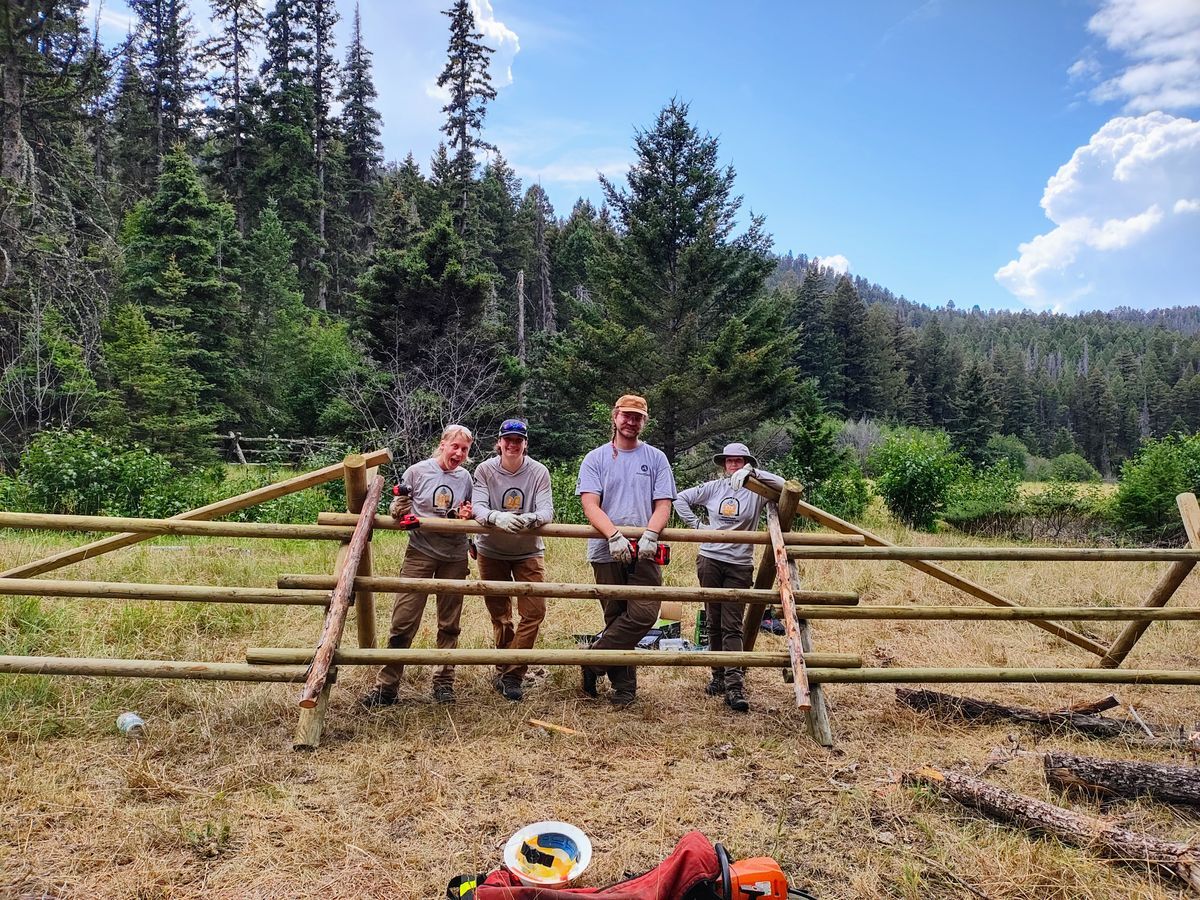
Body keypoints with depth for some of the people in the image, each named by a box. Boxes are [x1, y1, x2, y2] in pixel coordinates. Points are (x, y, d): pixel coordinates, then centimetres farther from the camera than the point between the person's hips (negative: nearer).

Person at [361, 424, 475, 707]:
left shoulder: (465, 477, 5)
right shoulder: (417, 471, -3)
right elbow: (397, 508, 2)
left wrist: (467, 515, -8)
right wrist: (403, 511, -20)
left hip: (454, 557, 3)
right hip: (420, 553, -3)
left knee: (449, 624, 10)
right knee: (403, 621, -5)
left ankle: (443, 682, 23)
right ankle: (386, 686, 5)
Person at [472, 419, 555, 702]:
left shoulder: (539, 472, -12)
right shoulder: (485, 470, -10)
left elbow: (547, 510, -20)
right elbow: (477, 507, -21)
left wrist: (531, 518, -43)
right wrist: (497, 517, -43)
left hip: (528, 552, 0)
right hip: (492, 551, 0)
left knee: (534, 611, -9)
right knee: (499, 614, 11)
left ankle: (510, 675, 1)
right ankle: (506, 672, 28)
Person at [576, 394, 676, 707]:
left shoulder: (656, 458, 11)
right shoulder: (596, 458, 7)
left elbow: (663, 505, 4)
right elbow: (590, 505, -5)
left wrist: (649, 535, -16)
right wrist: (614, 536, -21)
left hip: (644, 552, 1)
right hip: (607, 551, -1)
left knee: (644, 614, -13)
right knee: (615, 618, 5)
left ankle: (593, 662, 2)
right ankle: (624, 686, 17)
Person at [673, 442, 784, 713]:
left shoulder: (755, 491, 0)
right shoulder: (713, 488, 6)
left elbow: (783, 486, -17)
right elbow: (681, 498, 15)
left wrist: (752, 472, -23)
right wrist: (696, 524, 5)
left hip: (740, 566, -2)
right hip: (709, 560, 2)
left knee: (732, 626, -6)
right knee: (714, 622, 10)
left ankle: (734, 685, -9)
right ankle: (718, 676, 22)